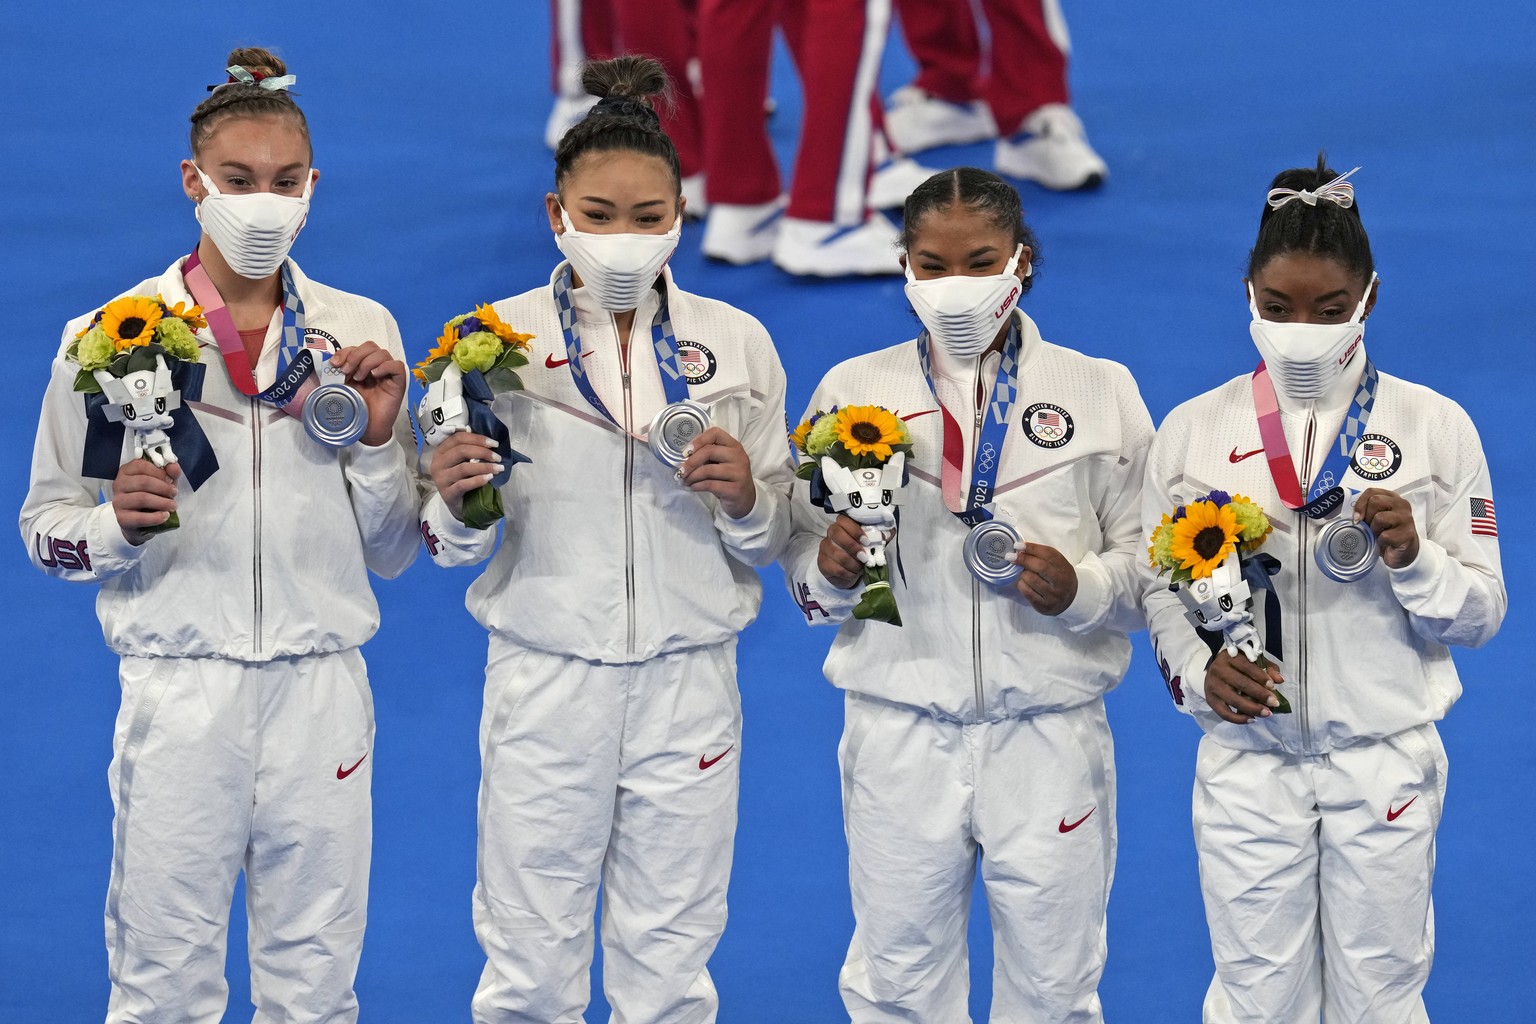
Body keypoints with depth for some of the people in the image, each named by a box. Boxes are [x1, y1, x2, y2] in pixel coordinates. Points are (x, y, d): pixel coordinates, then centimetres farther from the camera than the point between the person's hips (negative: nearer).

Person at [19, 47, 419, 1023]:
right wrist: (116, 526, -17)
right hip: (179, 689, -2)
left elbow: (392, 551, 9)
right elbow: (46, 525, 3)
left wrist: (378, 439, -7)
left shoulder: (361, 333, 5)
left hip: (321, 689, 2)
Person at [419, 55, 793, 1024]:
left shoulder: (736, 344, 4)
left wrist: (746, 496, -12)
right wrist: (457, 501, -20)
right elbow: (455, 545, 1)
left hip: (686, 684, 1)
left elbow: (776, 540, 9)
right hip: (545, 681, -1)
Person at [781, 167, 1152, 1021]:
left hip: (1050, 732, 0)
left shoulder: (1100, 392, 4)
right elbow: (802, 571, 7)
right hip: (901, 730, 0)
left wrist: (1082, 587, -16)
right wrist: (831, 570, -15)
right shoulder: (853, 391, 5)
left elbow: (1151, 558, 3)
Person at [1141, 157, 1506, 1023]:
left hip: (1386, 757, -1)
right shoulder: (1196, 431, 0)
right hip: (1248, 753, 1)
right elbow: (1159, 586, 5)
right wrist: (1198, 670, -14)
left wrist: (1414, 558, -20)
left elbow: (1482, 613, 0)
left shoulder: (1434, 427, -2)